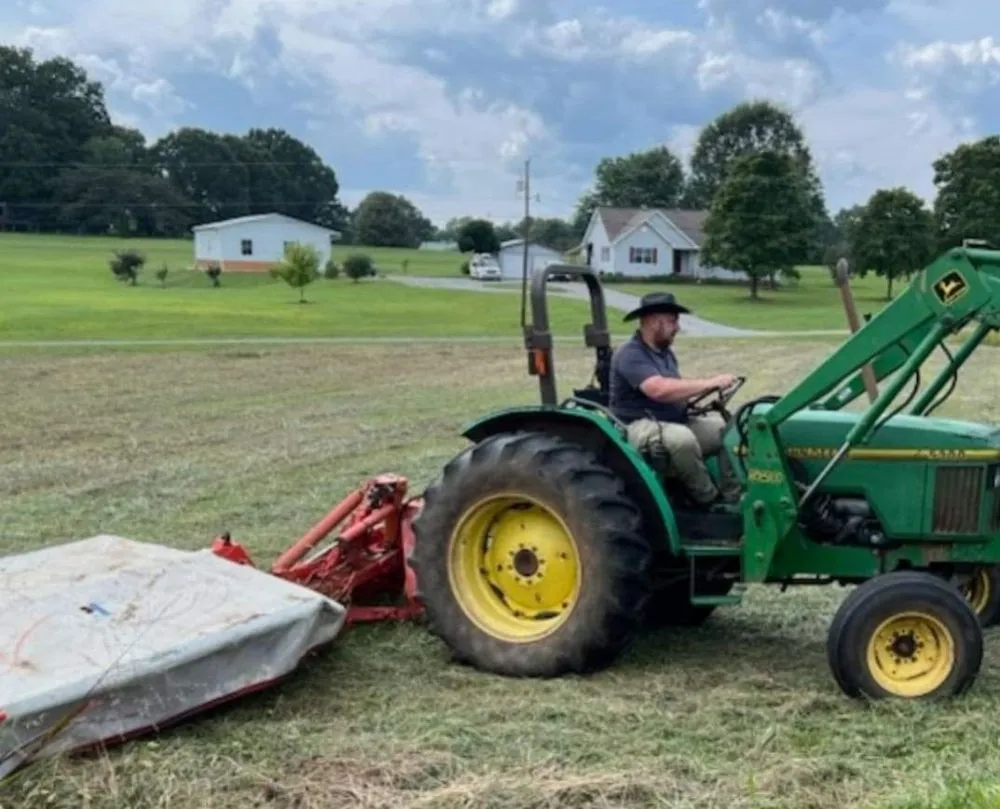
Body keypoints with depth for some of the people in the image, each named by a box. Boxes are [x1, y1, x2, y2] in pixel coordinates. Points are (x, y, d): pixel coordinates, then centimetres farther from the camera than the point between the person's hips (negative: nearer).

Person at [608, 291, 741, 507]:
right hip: (641, 427, -9)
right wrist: (710, 383, -30)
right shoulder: (630, 354, -17)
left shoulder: (665, 353, 14)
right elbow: (660, 390, -31)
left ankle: (733, 497, -5)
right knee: (681, 438, -38)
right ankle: (710, 500, -20)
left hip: (676, 422, 9)